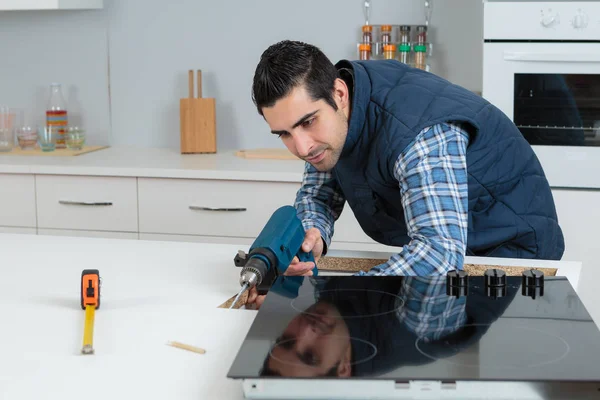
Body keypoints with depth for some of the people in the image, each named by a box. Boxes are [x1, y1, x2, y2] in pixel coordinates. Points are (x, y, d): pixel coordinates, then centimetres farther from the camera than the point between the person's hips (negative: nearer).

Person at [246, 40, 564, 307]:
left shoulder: (418, 133, -36)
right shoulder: (319, 108, -11)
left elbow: (440, 250, -45)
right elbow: (318, 194, 1)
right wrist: (311, 235, -25)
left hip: (513, 244, -7)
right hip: (438, 241, 7)